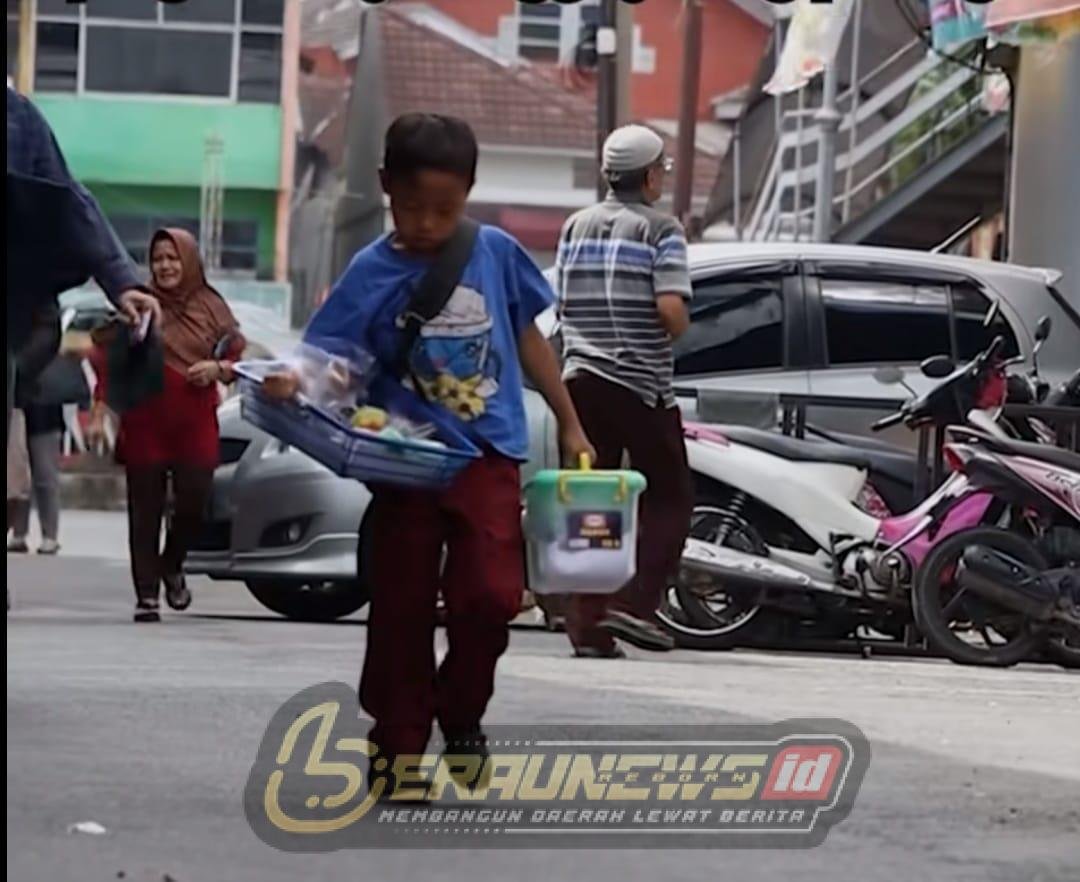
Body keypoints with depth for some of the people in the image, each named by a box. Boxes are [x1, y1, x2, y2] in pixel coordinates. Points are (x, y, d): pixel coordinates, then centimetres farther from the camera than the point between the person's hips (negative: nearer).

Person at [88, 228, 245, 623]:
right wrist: (99, 413, -7)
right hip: (144, 423, -1)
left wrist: (217, 369, -9)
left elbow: (240, 357, 12)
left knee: (194, 503, -2)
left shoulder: (210, 306, 7)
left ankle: (172, 566, 27)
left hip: (195, 424, 1)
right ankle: (147, 595, 6)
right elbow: (108, 361, 0)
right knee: (145, 511, 0)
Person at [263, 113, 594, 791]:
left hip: (489, 456, 1)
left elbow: (529, 338, 13)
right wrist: (292, 383, -32)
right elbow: (329, 360, -9)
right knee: (401, 611, 3)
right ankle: (398, 748, 16)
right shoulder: (372, 273, -5)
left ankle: (461, 713, 15)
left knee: (491, 595, -12)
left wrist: (570, 424, 17)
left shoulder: (497, 253, 1)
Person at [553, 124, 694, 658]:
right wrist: (675, 334, 3)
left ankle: (586, 625, 3)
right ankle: (635, 603, -9)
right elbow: (672, 310, -17)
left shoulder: (576, 227, 12)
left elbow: (562, 306, 14)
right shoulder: (660, 231, -6)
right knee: (668, 498, 6)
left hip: (581, 378, 5)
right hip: (641, 384, -5)